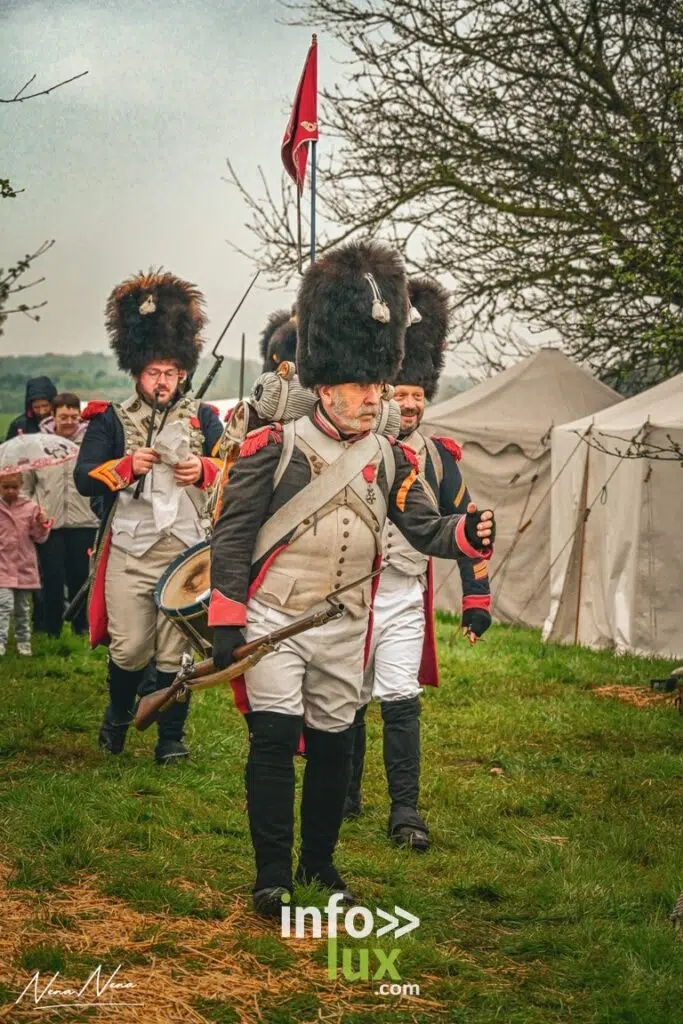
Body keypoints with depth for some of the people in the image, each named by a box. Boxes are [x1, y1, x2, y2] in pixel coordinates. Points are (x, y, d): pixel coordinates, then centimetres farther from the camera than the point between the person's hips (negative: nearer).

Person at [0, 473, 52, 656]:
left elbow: (39, 538, 1)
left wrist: (43, 524, -16)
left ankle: (23, 641, 26)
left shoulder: (31, 507, -2)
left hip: (24, 566, 2)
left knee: (23, 608, 14)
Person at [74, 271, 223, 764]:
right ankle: (119, 714, 29)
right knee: (129, 650, 0)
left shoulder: (204, 418, 10)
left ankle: (172, 738, 12)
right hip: (129, 552, 0)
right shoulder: (110, 420, 7)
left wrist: (202, 469, -14)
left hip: (187, 552, 0)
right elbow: (84, 479, -1)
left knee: (176, 650, 0)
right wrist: (128, 465, -16)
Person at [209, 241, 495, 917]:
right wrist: (227, 622, -11)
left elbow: (424, 529, 1)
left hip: (344, 631, 4)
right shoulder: (273, 448, -8)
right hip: (272, 622, -4)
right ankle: (272, 873, -5)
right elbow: (232, 536, -7)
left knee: (333, 744, 10)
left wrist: (468, 532, -21)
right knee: (274, 736, -12)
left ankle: (319, 861, 26)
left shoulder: (390, 461, 6)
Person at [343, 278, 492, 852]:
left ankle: (405, 810, -4)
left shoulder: (438, 457, 3)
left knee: (401, 701, -8)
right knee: (348, 703, 9)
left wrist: (477, 599, 4)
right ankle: (345, 797, 25)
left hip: (406, 601, 1)